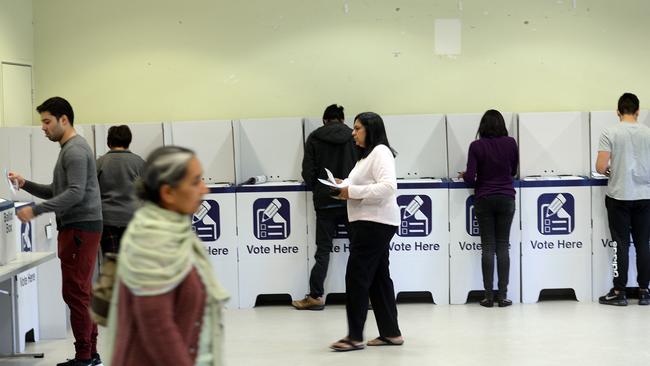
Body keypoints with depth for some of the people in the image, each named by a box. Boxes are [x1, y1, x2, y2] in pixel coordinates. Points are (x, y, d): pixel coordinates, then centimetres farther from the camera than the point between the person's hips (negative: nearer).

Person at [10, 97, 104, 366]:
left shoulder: (75, 150, -13)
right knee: (80, 293, 11)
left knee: (75, 293, -9)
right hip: (75, 228, 11)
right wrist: (25, 184, 11)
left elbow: (75, 194, -23)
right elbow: (56, 192, 24)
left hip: (80, 229, -11)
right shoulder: (68, 149, 20)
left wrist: (36, 210, -23)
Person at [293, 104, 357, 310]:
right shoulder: (353, 137, 0)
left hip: (325, 201, 0)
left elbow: (308, 172, -4)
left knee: (323, 250, 5)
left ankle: (315, 296, 5)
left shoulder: (314, 139, -1)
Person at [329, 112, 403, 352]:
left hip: (375, 223, -11)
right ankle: (391, 333, 16)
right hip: (369, 223, 11)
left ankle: (355, 337, -5)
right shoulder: (367, 154, 21)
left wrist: (353, 192, -21)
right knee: (378, 278, 11)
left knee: (357, 278, -9)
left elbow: (388, 186, -24)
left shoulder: (381, 152, -11)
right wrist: (347, 191, 5)